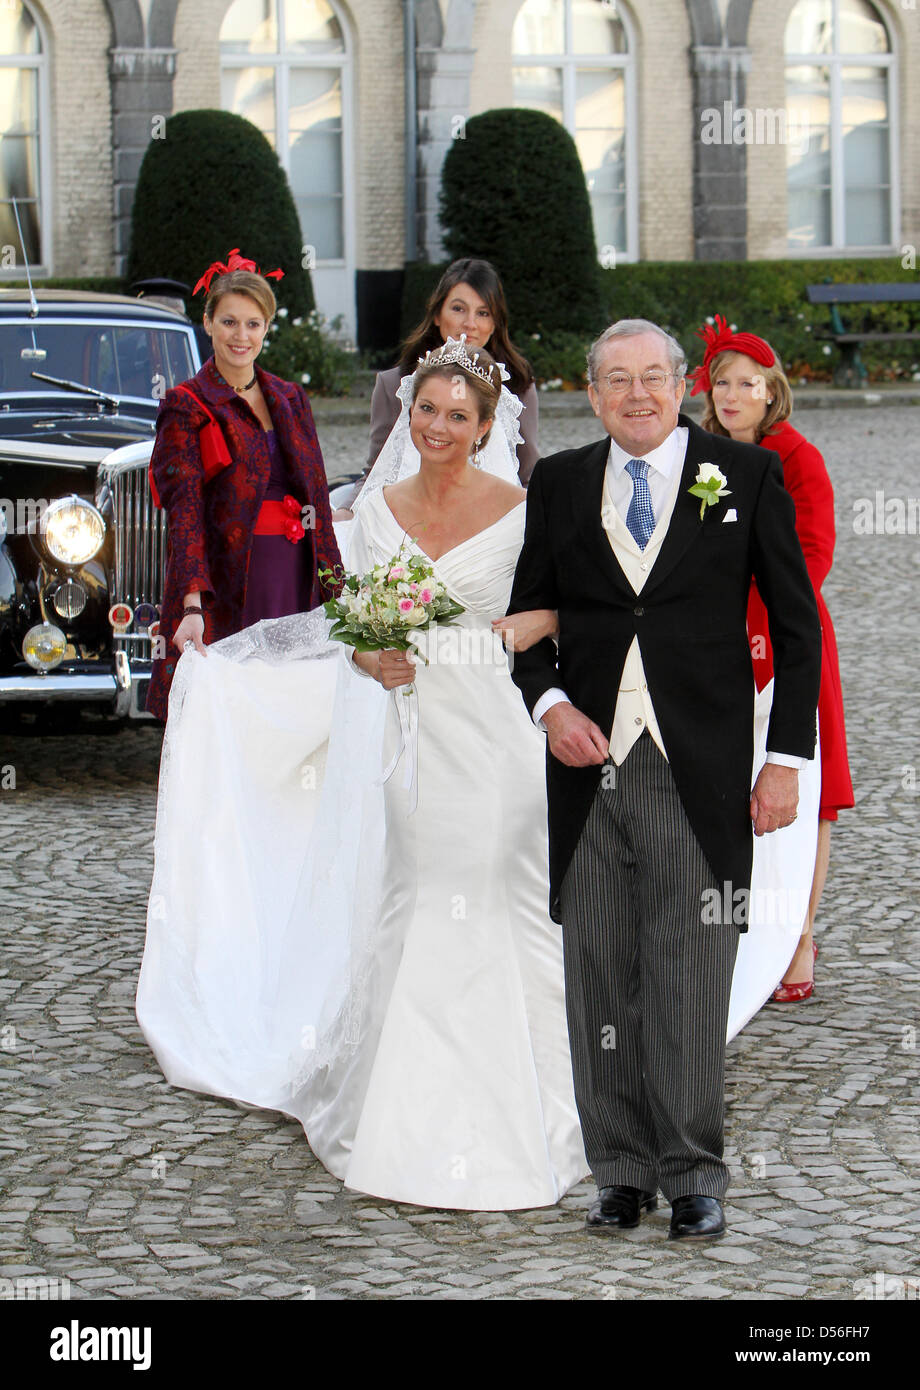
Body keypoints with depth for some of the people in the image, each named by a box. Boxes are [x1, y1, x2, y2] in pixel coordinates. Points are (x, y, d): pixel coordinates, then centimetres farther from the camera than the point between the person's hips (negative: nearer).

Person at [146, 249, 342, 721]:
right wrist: (192, 606, -26)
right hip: (227, 587, -5)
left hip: (296, 583, 5)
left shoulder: (291, 399, 14)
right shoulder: (186, 407, -4)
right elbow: (185, 510, -14)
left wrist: (335, 590, 9)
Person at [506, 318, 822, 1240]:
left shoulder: (746, 475, 4)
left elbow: (796, 626, 5)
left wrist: (786, 757, -1)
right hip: (589, 762, 3)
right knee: (599, 979, 5)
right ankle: (621, 1172, 15)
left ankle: (693, 1175, 6)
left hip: (698, 771, -3)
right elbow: (528, 617, 17)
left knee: (689, 979, -4)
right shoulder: (558, 484, 11)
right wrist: (549, 705, -3)